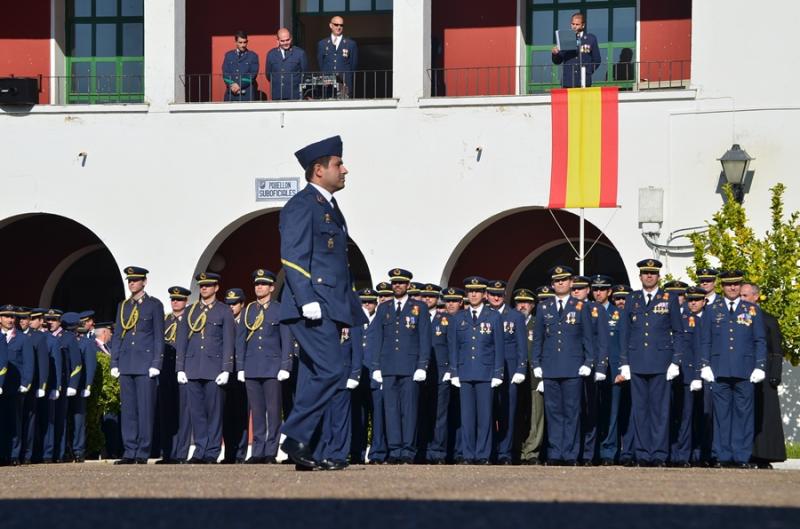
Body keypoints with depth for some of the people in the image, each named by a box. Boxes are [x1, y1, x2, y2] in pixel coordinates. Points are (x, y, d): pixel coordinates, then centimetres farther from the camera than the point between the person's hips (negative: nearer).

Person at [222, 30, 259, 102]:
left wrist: (239, 85, -12)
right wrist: (232, 85, -12)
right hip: (231, 93, 2)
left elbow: (253, 74, -3)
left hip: (247, 94, -2)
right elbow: (225, 74, 5)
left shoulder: (253, 56, 6)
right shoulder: (228, 55, 14)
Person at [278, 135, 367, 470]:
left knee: (315, 378, 7)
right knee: (330, 372, -17)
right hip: (313, 307, -10)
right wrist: (307, 301, -23)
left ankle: (303, 451, 7)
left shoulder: (330, 207, 22)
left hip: (330, 308, 10)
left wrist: (354, 307, 24)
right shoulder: (301, 206, -7)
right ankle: (296, 437, -13)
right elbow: (292, 258, -15)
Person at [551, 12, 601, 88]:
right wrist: (555, 54, -12)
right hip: (568, 82, 1)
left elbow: (596, 60, 11)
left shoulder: (591, 39, 8)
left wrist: (588, 71, -1)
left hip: (584, 82, -1)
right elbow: (557, 61, 8)